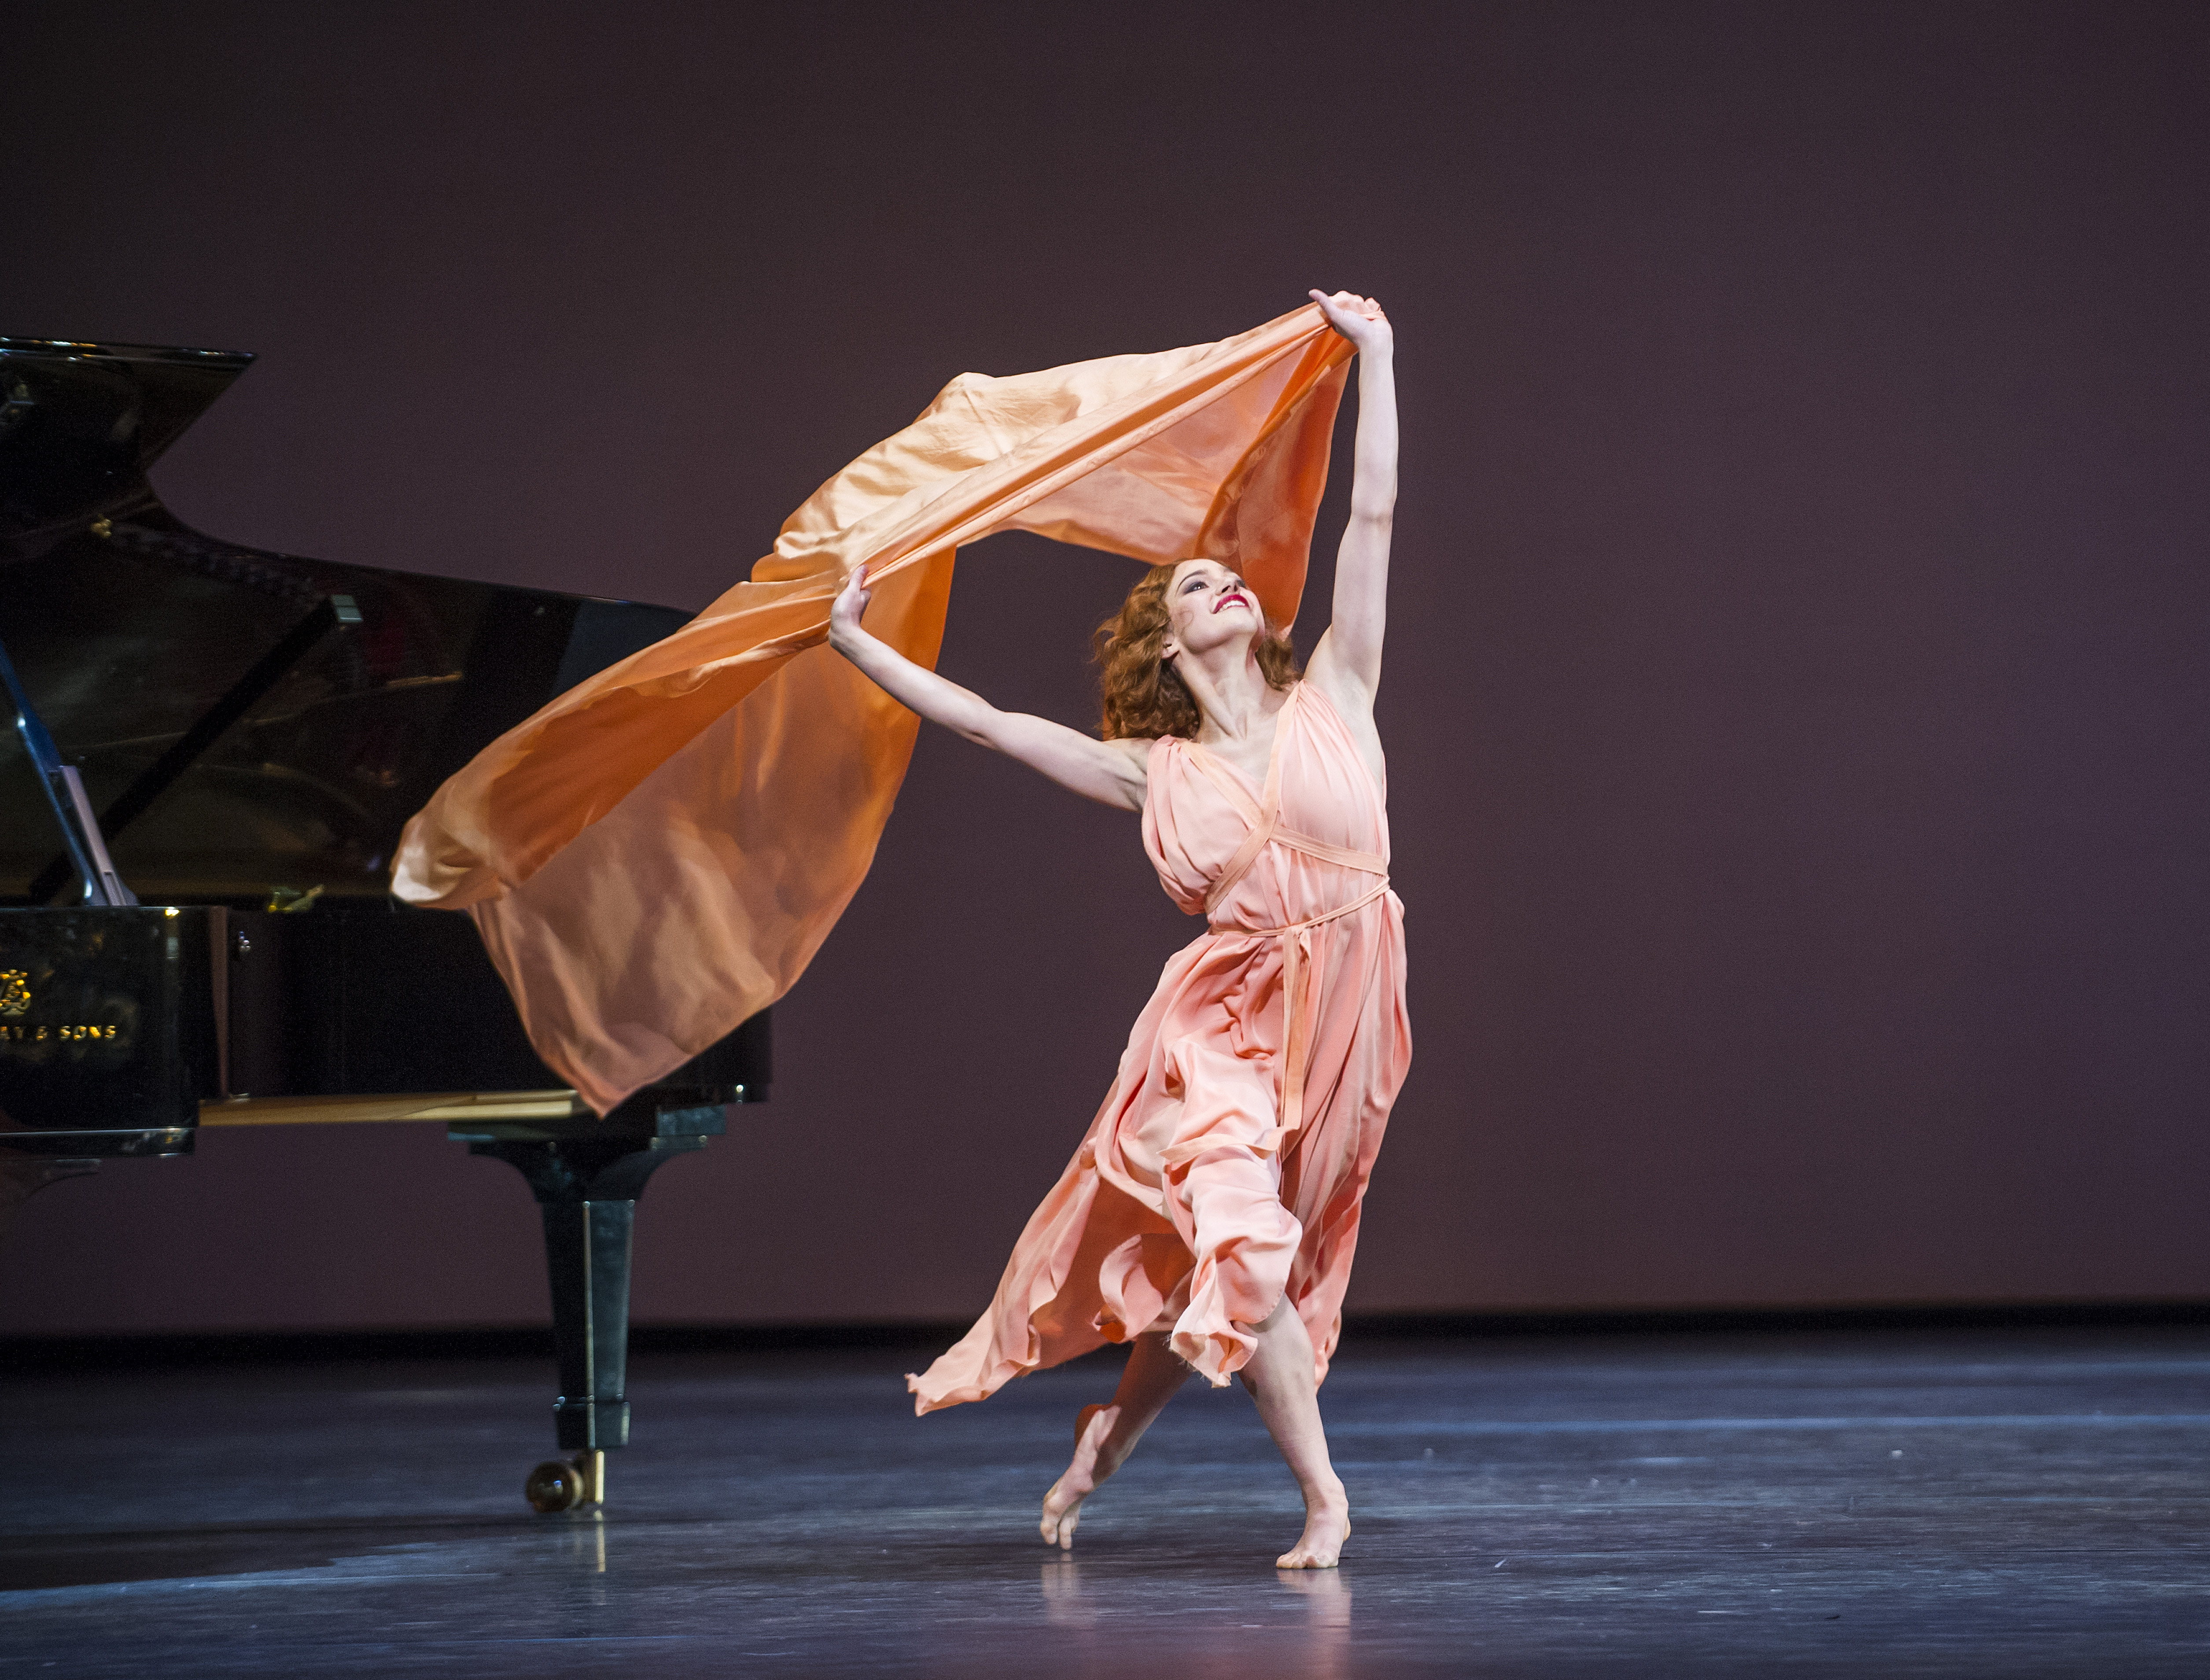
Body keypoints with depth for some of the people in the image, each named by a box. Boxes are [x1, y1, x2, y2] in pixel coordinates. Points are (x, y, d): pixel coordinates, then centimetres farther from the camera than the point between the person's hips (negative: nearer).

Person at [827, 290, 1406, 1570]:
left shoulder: (1330, 701, 4)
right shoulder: (1154, 773, 4)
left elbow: (1374, 516, 2)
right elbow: (986, 722, 9)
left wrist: (1375, 355, 4)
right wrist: (859, 647, 10)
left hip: (1341, 1019, 1)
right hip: (1225, 1022, -1)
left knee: (1231, 1269, 10)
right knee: (1237, 1241, -20)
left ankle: (1116, 1428, 35)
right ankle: (1325, 1497, -10)